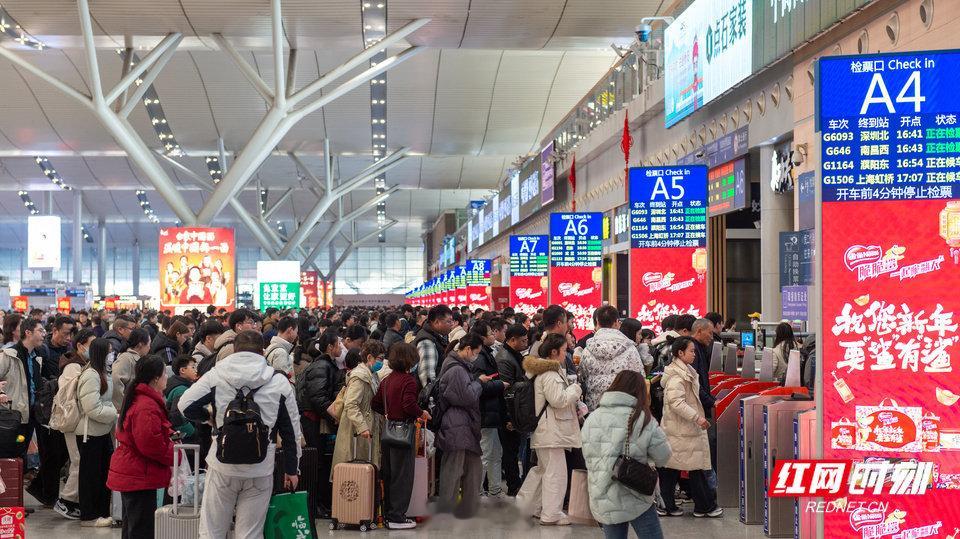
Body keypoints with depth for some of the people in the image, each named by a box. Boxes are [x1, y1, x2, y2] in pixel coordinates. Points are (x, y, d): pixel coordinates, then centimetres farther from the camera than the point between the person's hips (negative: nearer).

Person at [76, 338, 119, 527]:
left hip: (102, 432, 10)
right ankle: (89, 516, 11)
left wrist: (114, 412, 3)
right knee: (91, 475, 1)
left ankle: (103, 512, 24)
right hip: (90, 433, -10)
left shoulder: (101, 373, 11)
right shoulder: (90, 376, -21)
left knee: (104, 472, 15)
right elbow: (93, 409, -25)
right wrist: (116, 414, -17)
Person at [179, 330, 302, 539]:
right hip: (260, 470, 1)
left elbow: (185, 406, -3)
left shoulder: (216, 375, -2)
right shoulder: (279, 382, 1)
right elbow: (292, 430, 5)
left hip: (222, 467, -1)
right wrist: (291, 468, 14)